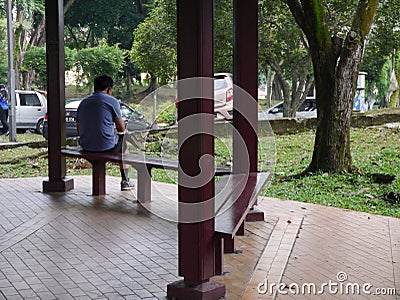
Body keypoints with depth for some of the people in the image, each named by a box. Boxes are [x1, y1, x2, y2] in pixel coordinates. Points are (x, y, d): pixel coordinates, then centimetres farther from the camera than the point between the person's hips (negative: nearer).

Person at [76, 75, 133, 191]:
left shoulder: (83, 102, 10)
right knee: (123, 142, 27)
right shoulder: (112, 101, -6)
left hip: (85, 146, 5)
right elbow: (121, 128, -4)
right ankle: (125, 181, 28)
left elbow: (79, 130, 14)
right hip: (106, 146, -5)